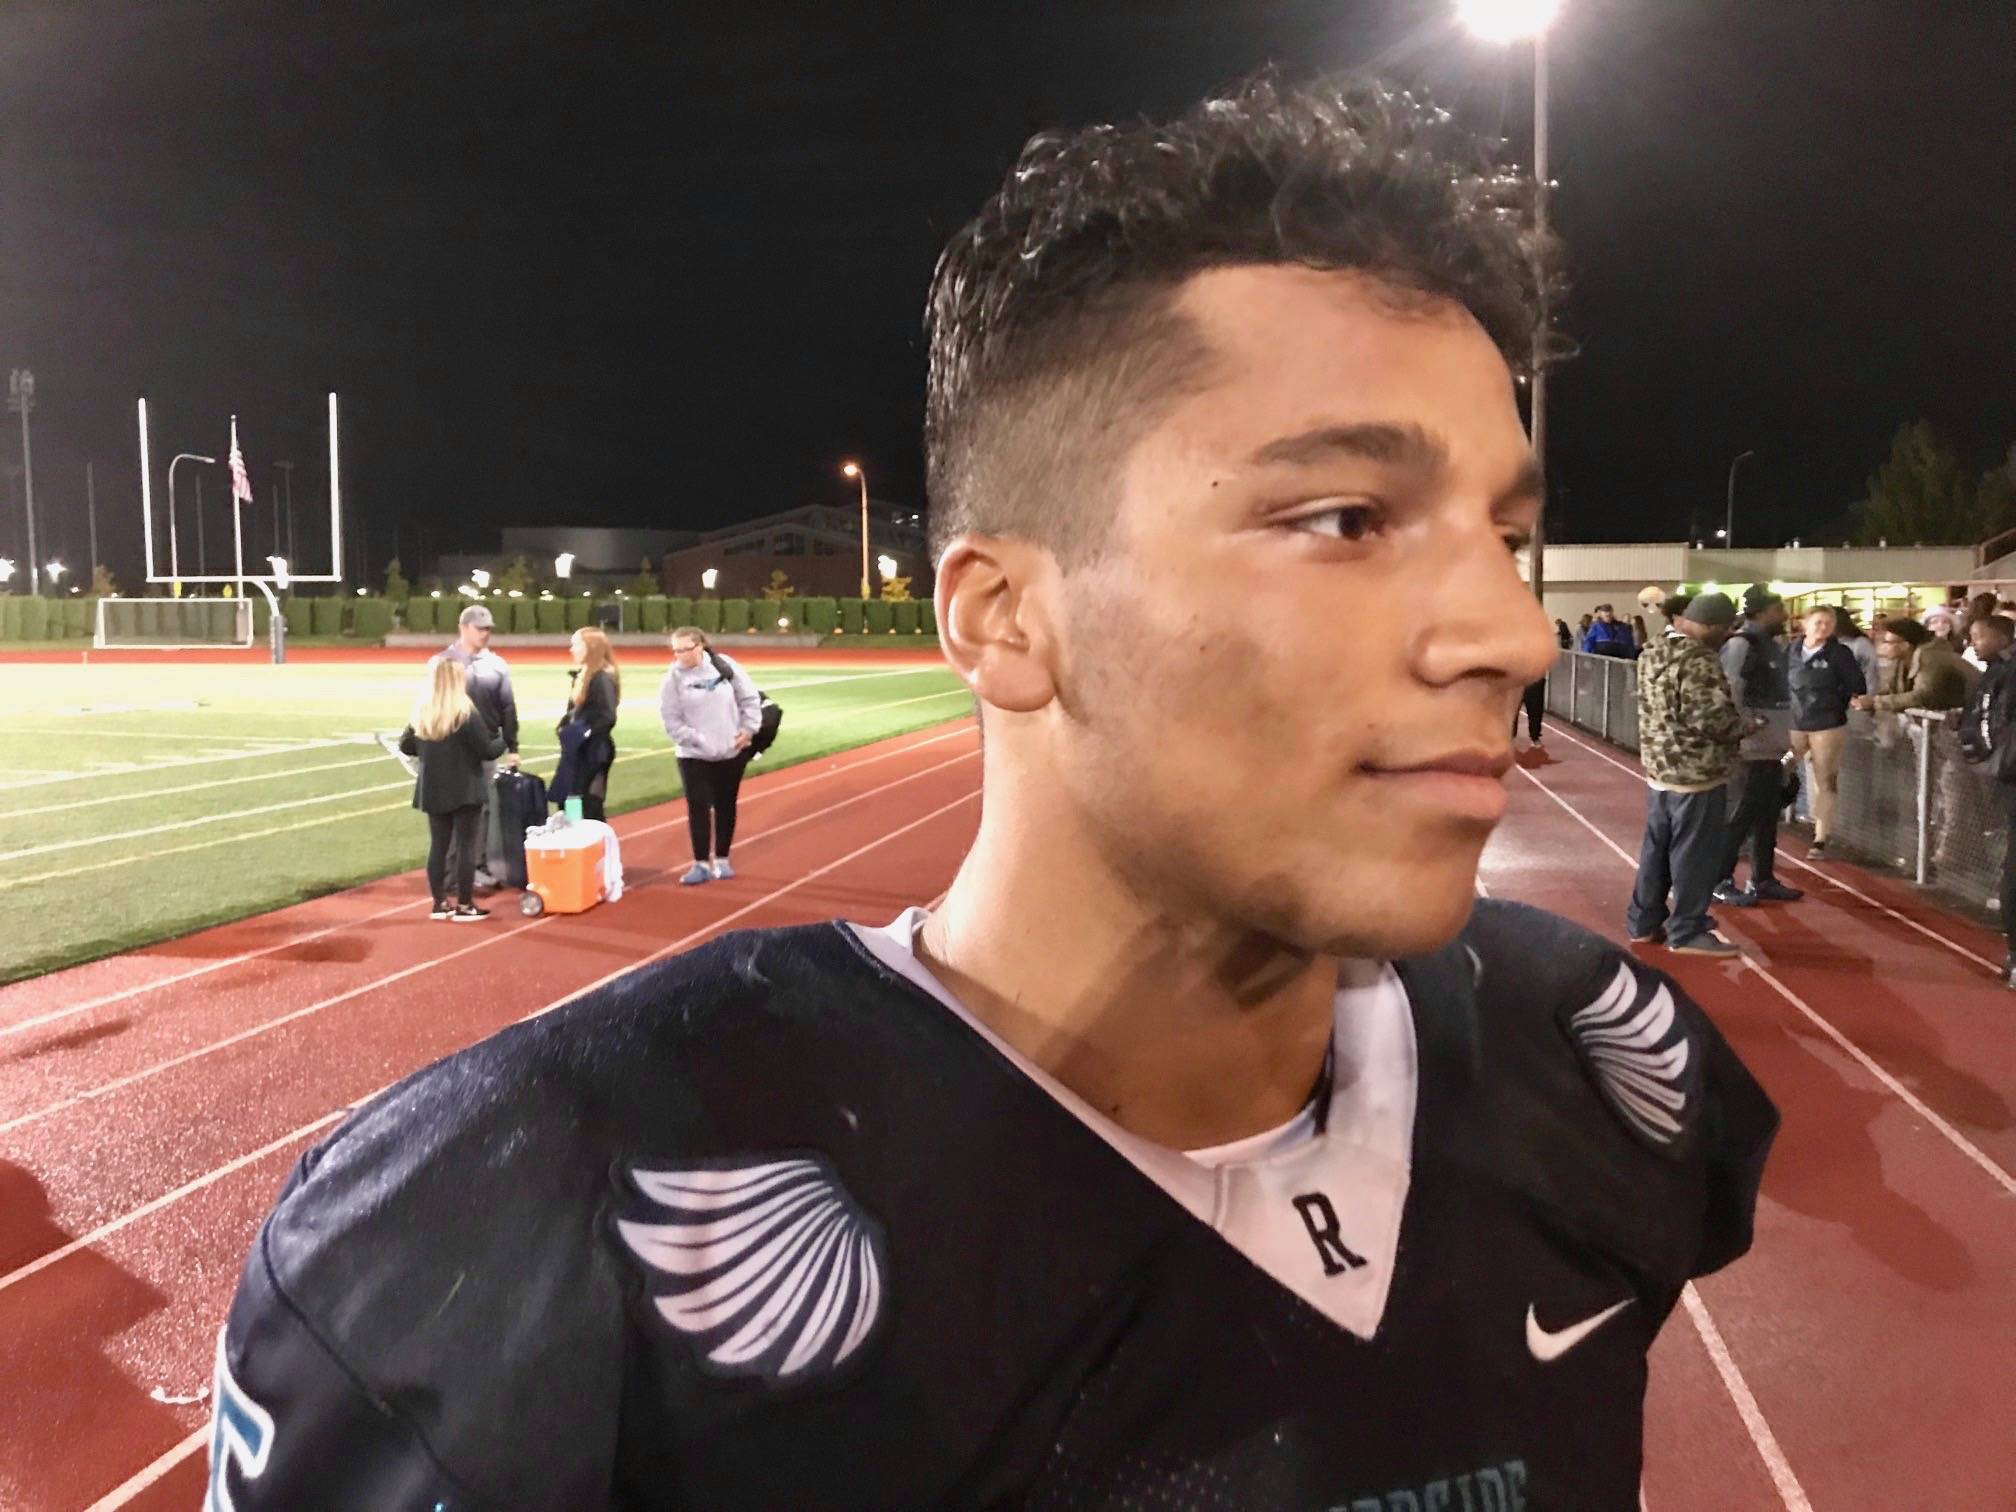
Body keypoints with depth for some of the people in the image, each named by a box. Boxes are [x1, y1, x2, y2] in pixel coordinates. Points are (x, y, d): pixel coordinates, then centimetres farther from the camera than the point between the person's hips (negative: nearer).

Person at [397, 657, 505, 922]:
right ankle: (464, 906, 4)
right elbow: (487, 751, -12)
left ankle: (440, 903, 18)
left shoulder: (421, 713, 2)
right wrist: (503, 741, 8)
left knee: (438, 845, 11)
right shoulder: (467, 715, -15)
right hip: (465, 791, -5)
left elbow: (406, 746, 11)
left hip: (434, 791, 5)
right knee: (465, 846, 1)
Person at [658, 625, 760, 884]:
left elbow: (749, 698, 3)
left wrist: (749, 729, -5)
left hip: (732, 751, 1)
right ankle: (701, 863, 6)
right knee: (698, 807, -4)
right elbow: (671, 721, -9)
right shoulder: (673, 678, -8)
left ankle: (722, 859, 23)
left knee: (725, 806, 10)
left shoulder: (724, 666, -6)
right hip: (693, 755, -1)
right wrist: (699, 741, -16)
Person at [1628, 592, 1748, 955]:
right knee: (1694, 855, 2)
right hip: (1696, 775, -9)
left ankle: (1643, 922, 25)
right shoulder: (1700, 662, -20)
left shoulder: (1654, 654, 7)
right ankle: (1687, 932, 11)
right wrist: (1746, 725, -5)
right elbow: (1714, 720, -23)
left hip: (1659, 769, 9)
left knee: (1657, 848, 17)